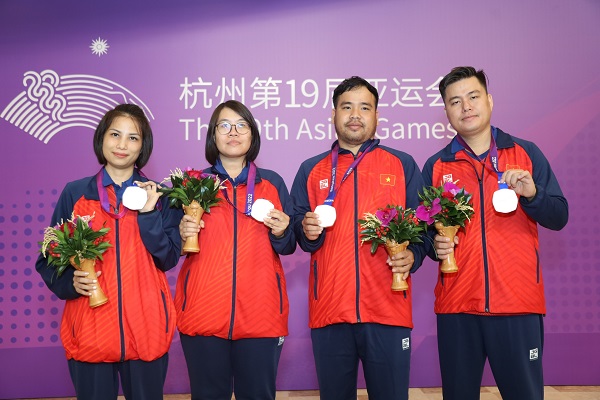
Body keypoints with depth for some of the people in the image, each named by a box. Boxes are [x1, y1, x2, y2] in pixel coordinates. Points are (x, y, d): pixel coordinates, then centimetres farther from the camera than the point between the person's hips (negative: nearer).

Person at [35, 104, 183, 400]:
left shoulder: (159, 195, 5)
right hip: (88, 328, 0)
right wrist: (70, 282, -12)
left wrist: (149, 214, -14)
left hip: (146, 329, 0)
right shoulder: (75, 193, 4)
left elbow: (168, 259, -3)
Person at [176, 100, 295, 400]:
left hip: (260, 313, 1)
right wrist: (183, 234, -9)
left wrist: (280, 233, -8)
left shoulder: (272, 183, 10)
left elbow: (287, 247, 13)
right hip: (203, 312, 0)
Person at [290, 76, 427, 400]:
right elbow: (296, 230, 14)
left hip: (388, 309, -1)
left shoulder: (403, 165, 11)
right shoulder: (311, 170, 14)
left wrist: (412, 255, -12)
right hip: (328, 311, 1)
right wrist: (307, 231, -9)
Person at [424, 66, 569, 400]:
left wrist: (532, 194, -16)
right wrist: (435, 244, -9)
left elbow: (559, 217, 3)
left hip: (519, 301, -1)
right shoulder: (436, 166, 8)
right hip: (456, 304, 1)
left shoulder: (526, 153, 5)